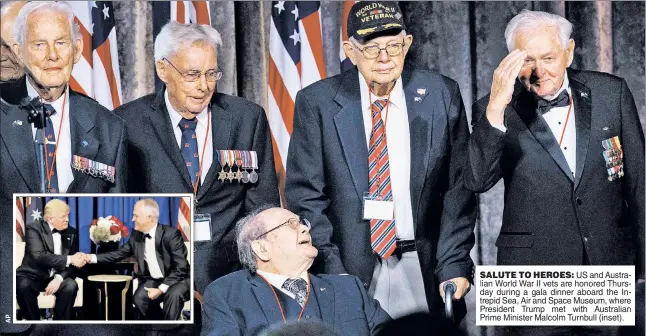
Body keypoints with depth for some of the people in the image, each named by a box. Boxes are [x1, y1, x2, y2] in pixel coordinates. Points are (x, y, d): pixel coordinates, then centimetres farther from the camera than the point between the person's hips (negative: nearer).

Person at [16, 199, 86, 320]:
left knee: (71, 285, -29)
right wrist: (69, 259, -24)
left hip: (56, 277, 3)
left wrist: (59, 278, -21)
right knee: (22, 285, -35)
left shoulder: (71, 232, 5)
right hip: (33, 276, -3)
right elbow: (39, 256, -23)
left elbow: (73, 263, -1)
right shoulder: (34, 228, -8)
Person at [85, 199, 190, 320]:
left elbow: (181, 268, -22)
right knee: (139, 298, -23)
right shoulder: (136, 236, 0)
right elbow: (118, 254, 9)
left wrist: (161, 289, -28)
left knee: (173, 294, -36)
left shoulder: (171, 234, -19)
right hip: (153, 280, 5)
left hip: (177, 279, -5)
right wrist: (91, 257, -4)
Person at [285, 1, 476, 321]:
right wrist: (331, 270, -11)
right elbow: (305, 195, -3)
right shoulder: (317, 103, -3)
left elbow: (459, 188, 2)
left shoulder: (441, 95, 1)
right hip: (349, 269, -1)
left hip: (424, 270, 1)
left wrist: (454, 265, -6)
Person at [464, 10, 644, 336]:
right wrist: (496, 107, -27)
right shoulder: (495, 110, -3)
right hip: (534, 272, -2)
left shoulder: (611, 93, 3)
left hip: (611, 263, 2)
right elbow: (478, 181, -18)